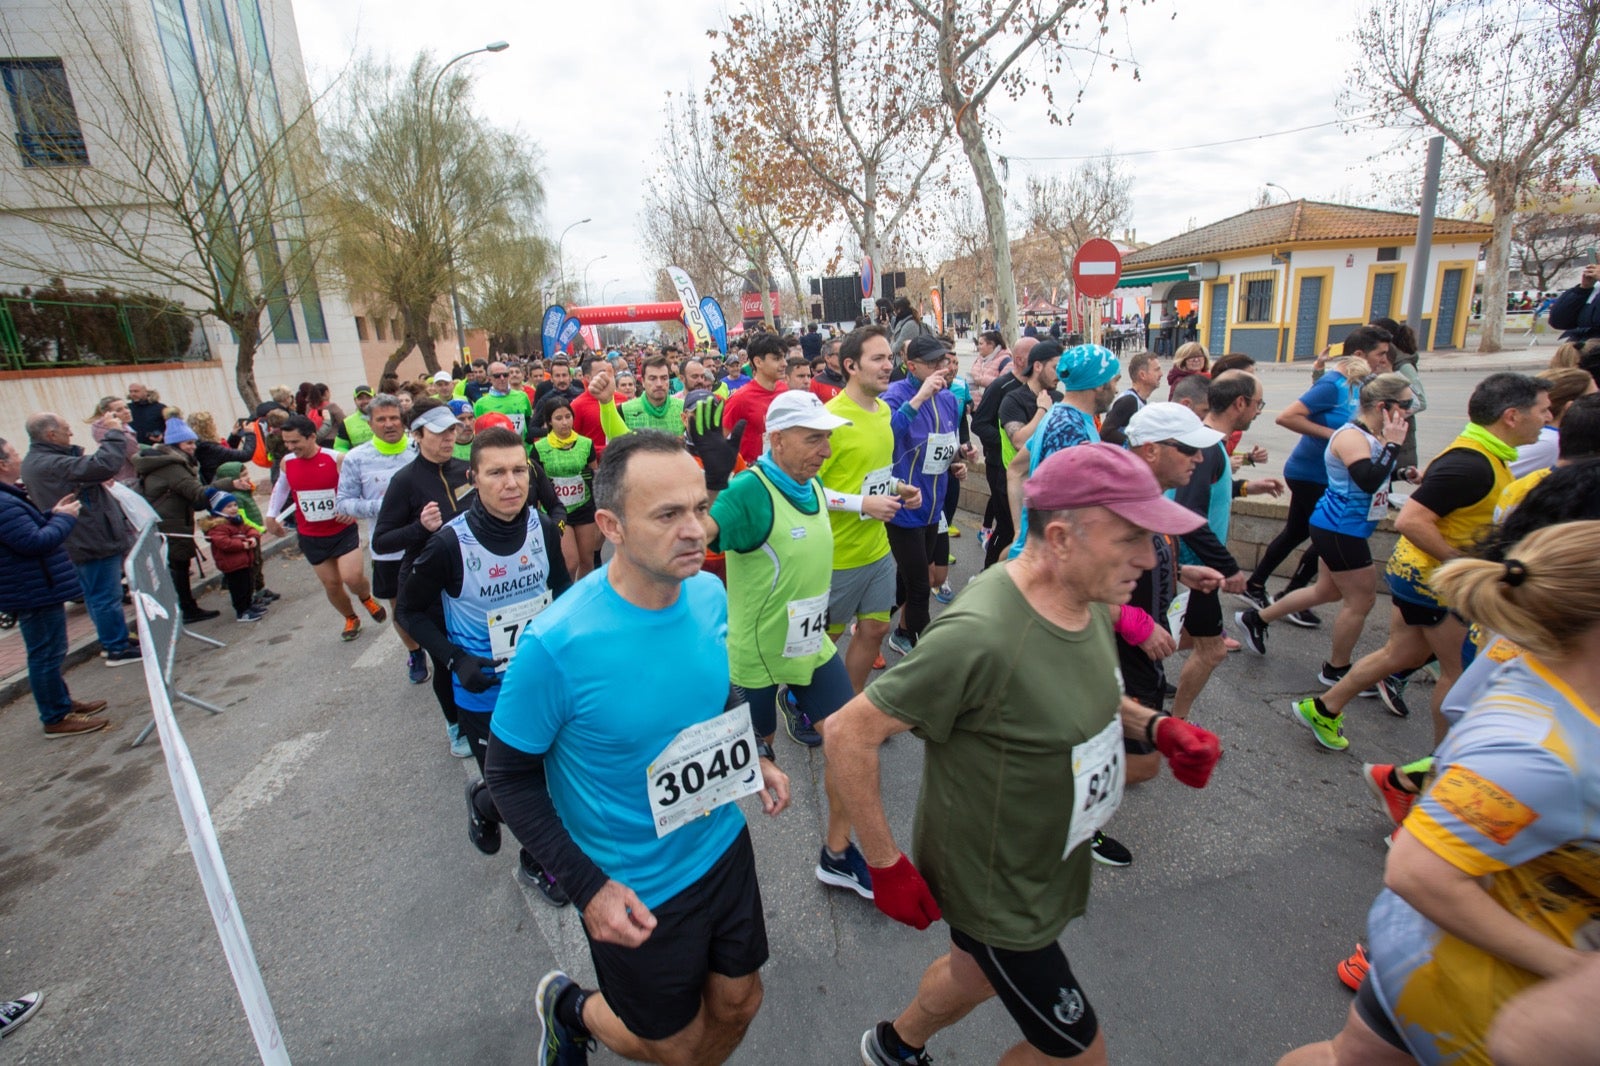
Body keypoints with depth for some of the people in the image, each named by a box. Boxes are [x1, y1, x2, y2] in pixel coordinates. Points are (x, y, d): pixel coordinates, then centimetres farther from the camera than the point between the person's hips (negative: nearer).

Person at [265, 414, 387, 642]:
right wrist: (272, 515, 15)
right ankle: (350, 619, 32)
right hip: (310, 536, 4)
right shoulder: (287, 462, -2)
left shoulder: (336, 459, -15)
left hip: (343, 531, -4)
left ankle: (367, 598, 18)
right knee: (331, 584, 9)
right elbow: (281, 488, 19)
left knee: (352, 577, -17)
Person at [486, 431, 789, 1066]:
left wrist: (752, 759, -4)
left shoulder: (710, 595, -12)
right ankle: (568, 1007, 47)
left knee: (738, 1006, 23)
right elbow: (509, 776, -15)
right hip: (636, 892, -4)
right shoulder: (557, 644, -30)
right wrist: (587, 887, -18)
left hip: (723, 848, 5)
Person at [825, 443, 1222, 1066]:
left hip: (1049, 865, 8)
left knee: (977, 973, 31)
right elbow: (849, 734, -29)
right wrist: (887, 868, -21)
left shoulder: (1088, 599, -10)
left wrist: (1154, 726, -8)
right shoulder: (980, 636, -36)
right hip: (995, 891, -8)